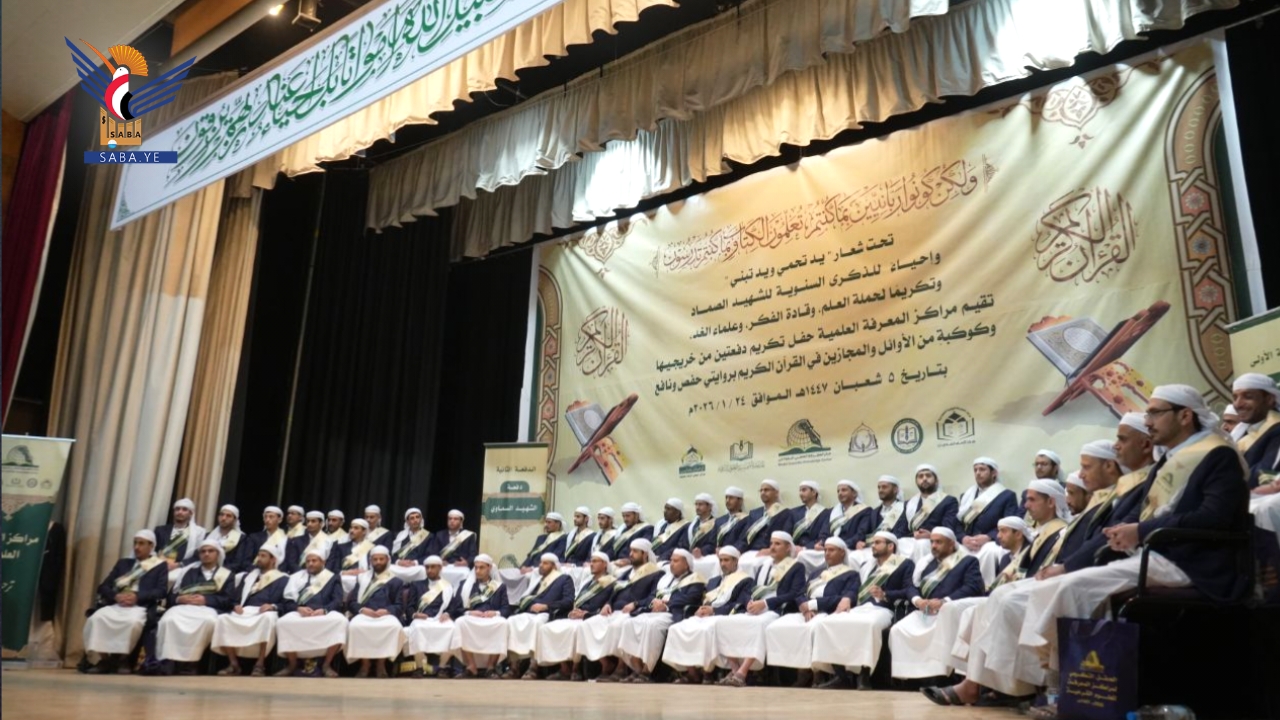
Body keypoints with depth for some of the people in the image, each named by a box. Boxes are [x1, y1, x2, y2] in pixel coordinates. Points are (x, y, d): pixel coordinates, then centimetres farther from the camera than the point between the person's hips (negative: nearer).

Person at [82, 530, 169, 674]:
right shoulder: (123, 563, 26)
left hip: (140, 606, -4)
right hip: (116, 604, 4)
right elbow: (103, 587, 16)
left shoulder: (160, 566, 15)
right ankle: (104, 658, -16)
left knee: (133, 621, -38)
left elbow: (162, 591, 0)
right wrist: (115, 596, -7)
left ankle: (124, 658, -16)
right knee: (96, 618, -29)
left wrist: (137, 596, -15)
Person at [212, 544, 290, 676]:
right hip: (245, 613, 4)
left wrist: (273, 606, -17)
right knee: (223, 619, -28)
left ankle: (260, 664, -33)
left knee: (268, 618, -41)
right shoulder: (249, 576, 30)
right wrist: (236, 605, 0)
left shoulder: (283, 579, 15)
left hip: (264, 613, -4)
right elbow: (234, 596, 22)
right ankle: (234, 664, -21)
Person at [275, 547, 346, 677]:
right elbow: (288, 601, 11)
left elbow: (337, 601, 5)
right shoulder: (297, 577, 22)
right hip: (300, 612, 1)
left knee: (340, 621, -35)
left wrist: (324, 610, -16)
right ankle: (292, 664, -10)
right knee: (283, 623, -32)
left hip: (324, 613, -1)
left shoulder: (333, 578, 19)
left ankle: (326, 665, -20)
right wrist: (299, 608, -12)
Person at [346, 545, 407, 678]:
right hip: (364, 614, 1)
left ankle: (381, 664, -20)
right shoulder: (362, 579, 23)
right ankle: (365, 664, -18)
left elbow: (399, 606, 7)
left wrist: (386, 610, -15)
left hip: (386, 615, -1)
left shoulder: (396, 582, 18)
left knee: (394, 626, -36)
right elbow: (351, 602, 13)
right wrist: (362, 609, -9)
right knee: (355, 625, -35)